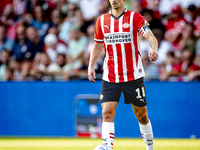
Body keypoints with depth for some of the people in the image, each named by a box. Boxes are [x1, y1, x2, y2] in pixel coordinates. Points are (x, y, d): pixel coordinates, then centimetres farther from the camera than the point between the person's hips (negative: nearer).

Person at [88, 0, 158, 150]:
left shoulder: (135, 18, -3)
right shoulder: (101, 20, 8)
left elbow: (151, 37, -15)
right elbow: (97, 46, 17)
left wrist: (154, 49, -36)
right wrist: (91, 67, 5)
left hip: (133, 75, -2)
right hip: (110, 77, 2)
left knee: (141, 115, 6)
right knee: (107, 112, -15)